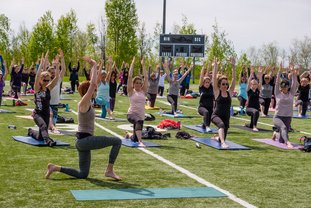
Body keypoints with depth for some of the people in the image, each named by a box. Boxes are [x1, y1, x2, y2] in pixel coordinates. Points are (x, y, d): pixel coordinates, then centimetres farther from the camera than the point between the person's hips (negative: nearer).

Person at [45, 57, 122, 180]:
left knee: (82, 174, 14)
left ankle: (55, 168, 12)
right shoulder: (84, 103, -13)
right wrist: (94, 66, -14)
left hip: (83, 142, 9)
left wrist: (93, 67, 16)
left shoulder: (87, 103, 10)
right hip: (84, 140, -9)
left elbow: (92, 84, 18)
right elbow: (93, 84, -21)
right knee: (117, 141, -10)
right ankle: (109, 170, -7)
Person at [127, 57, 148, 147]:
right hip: (132, 114, -5)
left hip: (141, 115, 5)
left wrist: (143, 65, 1)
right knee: (138, 121, -41)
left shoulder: (143, 91, 8)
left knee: (135, 139, 12)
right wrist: (132, 63, -8)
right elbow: (130, 76, -9)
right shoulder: (131, 91, -1)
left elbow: (146, 77, 3)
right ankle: (140, 142, -48)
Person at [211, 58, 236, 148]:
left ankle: (217, 138, 45)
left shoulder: (229, 92, 5)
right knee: (221, 124, -38)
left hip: (226, 117, 4)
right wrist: (215, 66, -14)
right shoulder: (217, 92, -1)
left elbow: (234, 79, -1)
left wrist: (233, 67, -7)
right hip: (216, 115, -4)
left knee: (222, 137, 9)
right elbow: (214, 78, -9)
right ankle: (223, 142, -47)